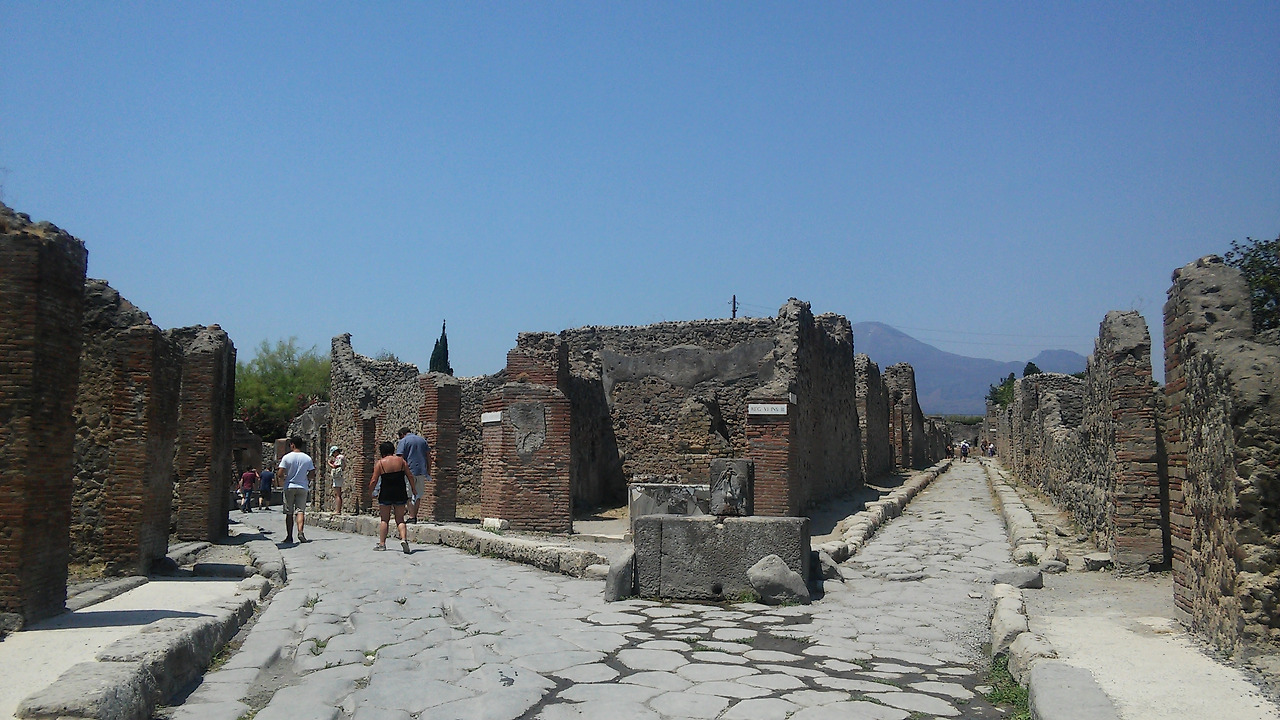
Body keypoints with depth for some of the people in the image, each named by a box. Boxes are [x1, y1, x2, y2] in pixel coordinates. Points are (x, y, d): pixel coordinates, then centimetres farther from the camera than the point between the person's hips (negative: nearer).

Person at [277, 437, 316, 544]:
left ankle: (289, 536, 9)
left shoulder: (287, 457, -6)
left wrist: (283, 480, 11)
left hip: (289, 487, -1)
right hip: (302, 487, 1)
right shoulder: (307, 458, 1)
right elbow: (312, 475, 0)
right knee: (300, 510, 0)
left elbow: (280, 474, -11)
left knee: (289, 513, 6)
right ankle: (300, 532, -21)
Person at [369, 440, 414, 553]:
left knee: (384, 519, 10)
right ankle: (404, 539, -13)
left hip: (386, 494, -2)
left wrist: (370, 491, 10)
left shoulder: (380, 463, -3)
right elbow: (410, 476, 2)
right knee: (400, 519, 8)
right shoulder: (401, 460, 5)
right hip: (400, 493, 2)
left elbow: (374, 481, -7)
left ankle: (382, 543, 9)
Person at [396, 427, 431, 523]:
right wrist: (428, 471, 16)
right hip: (422, 471, 5)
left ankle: (411, 517, -4)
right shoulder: (422, 440, 14)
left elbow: (400, 458, -9)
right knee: (418, 494, 13)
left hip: (409, 471, -5)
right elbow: (428, 457, 13)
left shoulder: (403, 441, -1)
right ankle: (415, 516, 15)